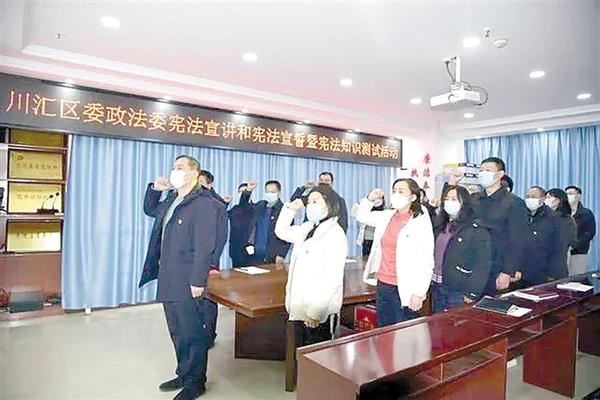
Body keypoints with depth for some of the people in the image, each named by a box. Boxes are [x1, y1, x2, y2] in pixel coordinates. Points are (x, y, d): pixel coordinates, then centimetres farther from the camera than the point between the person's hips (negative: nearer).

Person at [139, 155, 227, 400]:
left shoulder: (203, 204, -15)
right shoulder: (170, 201, 13)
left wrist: (197, 281, -22)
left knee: (192, 333, 4)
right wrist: (154, 189, 15)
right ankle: (183, 374, 35)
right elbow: (150, 210, 34)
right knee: (177, 332, 19)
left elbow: (204, 247, -20)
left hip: (187, 283, -9)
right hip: (168, 280, 9)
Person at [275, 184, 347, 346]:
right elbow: (281, 232, 25)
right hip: (300, 307, 8)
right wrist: (290, 209, 11)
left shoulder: (335, 234, -16)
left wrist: (316, 312, -21)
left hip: (318, 311, -7)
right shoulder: (307, 228, 9)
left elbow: (332, 278, -21)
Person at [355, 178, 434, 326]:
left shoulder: (421, 221, -11)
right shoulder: (387, 216, 6)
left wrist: (419, 293, -18)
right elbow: (361, 216, 21)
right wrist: (370, 199, 3)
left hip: (404, 289, -6)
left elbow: (426, 261, -14)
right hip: (383, 285, 6)